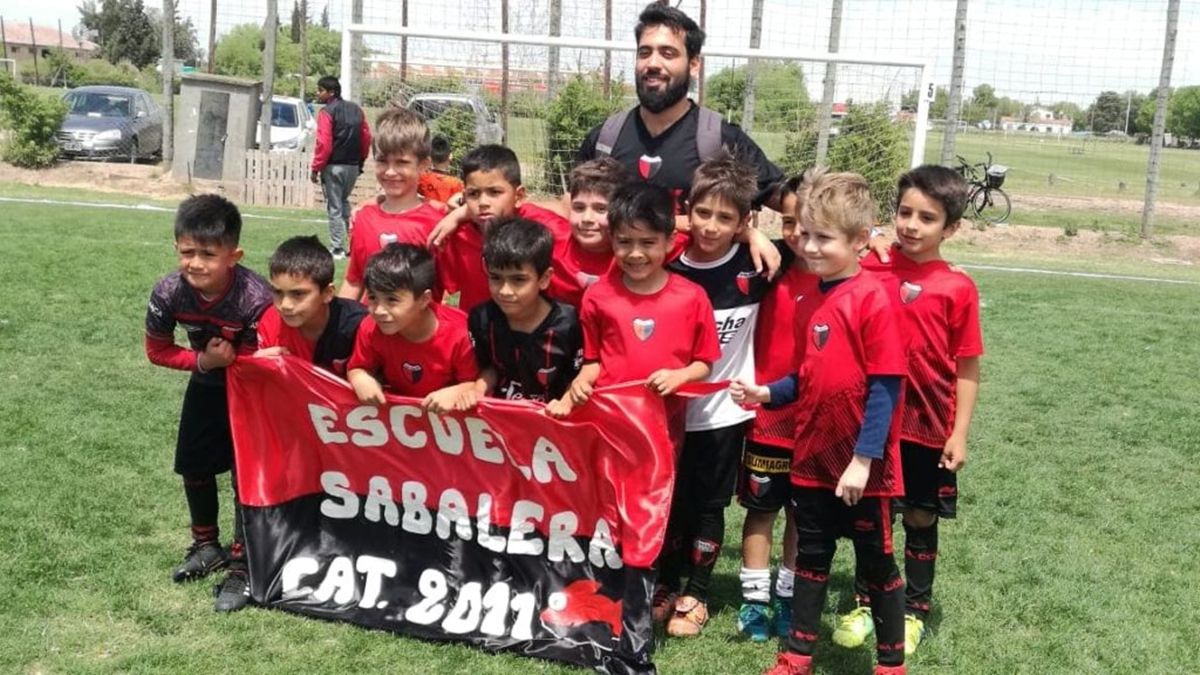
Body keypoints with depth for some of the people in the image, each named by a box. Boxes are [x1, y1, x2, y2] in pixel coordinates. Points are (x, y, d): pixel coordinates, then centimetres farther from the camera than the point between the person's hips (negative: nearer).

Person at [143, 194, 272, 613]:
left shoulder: (256, 299, -37)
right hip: (206, 384, 5)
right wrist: (203, 361, -23)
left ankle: (241, 564, 11)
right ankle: (206, 546, 35)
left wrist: (230, 360, -37)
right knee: (193, 465, 13)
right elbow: (158, 351, -10)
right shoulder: (169, 292, -25)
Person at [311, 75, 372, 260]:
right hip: (353, 166, 7)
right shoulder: (356, 110, 9)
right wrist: (361, 160, 18)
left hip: (333, 167, -7)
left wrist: (316, 168, -11)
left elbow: (324, 144, -16)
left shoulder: (327, 112, -10)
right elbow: (366, 137, 9)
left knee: (334, 208, 0)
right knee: (344, 202, 23)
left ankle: (338, 249, 1)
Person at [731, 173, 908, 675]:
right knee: (811, 557, 17)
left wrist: (864, 458, -20)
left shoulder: (873, 300, -16)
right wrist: (767, 394, -3)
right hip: (813, 457, 7)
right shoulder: (809, 304, 5)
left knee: (876, 563, 9)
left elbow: (886, 387, -18)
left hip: (863, 464, -6)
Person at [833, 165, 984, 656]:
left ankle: (914, 611, 29)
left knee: (921, 518, 12)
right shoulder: (871, 266, -4)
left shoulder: (958, 288, -8)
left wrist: (959, 434, -6)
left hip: (927, 428, -1)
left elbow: (967, 369, -4)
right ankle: (864, 602, 30)